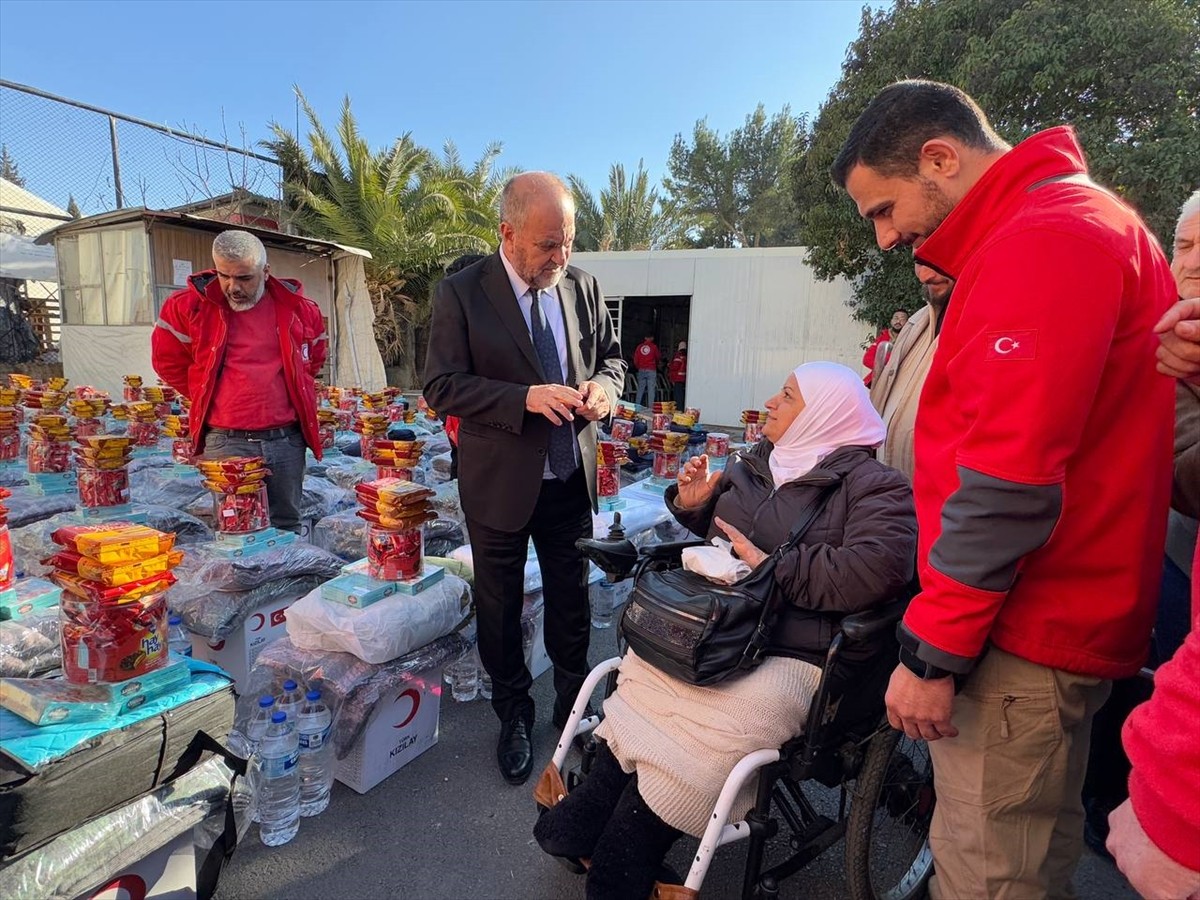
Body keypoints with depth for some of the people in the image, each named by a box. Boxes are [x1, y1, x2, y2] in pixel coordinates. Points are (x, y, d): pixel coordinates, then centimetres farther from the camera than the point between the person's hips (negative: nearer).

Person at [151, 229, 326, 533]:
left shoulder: (297, 307, 4)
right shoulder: (190, 306, 1)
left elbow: (315, 356, 22)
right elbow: (167, 360, 14)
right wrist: (205, 396, 12)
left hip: (286, 439, 1)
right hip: (226, 442, -1)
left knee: (288, 526, 10)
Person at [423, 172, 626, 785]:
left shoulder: (583, 286, 0)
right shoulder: (460, 294, -11)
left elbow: (610, 357, 11)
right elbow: (441, 387, -14)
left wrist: (603, 386, -14)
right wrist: (525, 397, -27)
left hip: (571, 479, 3)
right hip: (499, 483, -3)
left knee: (572, 602, 18)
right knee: (499, 608, 15)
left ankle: (573, 706, 42)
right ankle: (513, 715, 40)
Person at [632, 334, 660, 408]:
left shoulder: (639, 346, 5)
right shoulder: (654, 346, -3)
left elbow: (635, 360, 6)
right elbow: (658, 357, 9)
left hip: (641, 370, 3)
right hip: (651, 370, -3)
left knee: (640, 389, 8)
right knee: (651, 389, -3)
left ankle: (636, 406, 7)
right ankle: (650, 406, -7)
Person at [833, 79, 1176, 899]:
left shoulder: (1042, 239, -16)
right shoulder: (1072, 220, 17)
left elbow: (1008, 481, -23)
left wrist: (931, 649, -16)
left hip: (1023, 635, -10)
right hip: (1053, 617, 10)